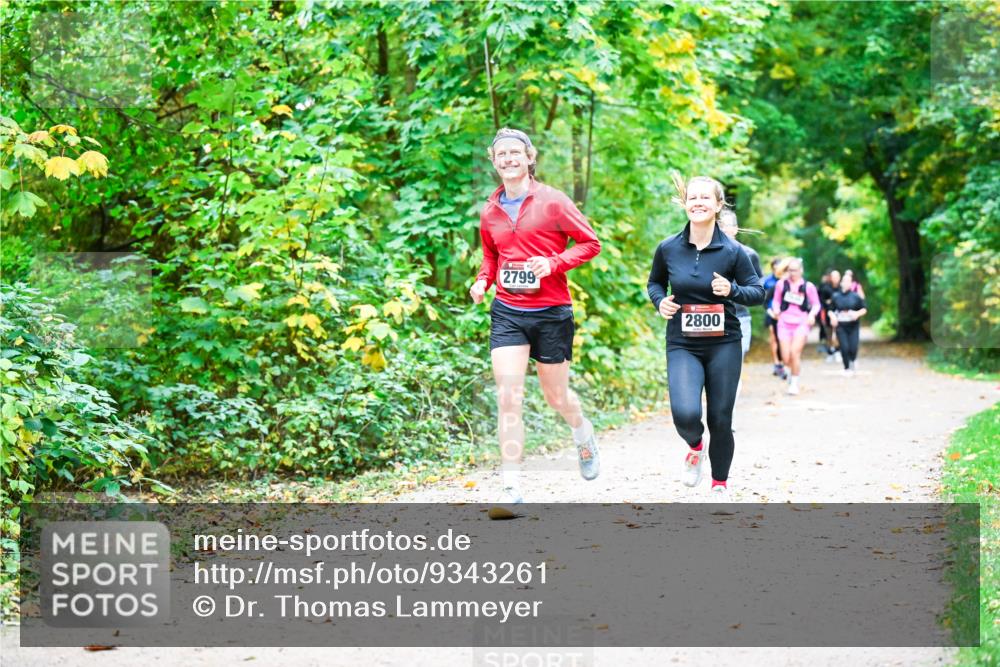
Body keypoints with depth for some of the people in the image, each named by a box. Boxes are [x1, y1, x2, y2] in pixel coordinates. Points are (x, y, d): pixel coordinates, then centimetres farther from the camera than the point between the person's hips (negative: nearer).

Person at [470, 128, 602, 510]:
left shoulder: (552, 202, -5)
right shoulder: (490, 212, 7)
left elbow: (590, 243, -3)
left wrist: (554, 263, -18)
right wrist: (483, 281, 2)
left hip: (551, 313, -2)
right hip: (507, 313, 2)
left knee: (556, 396, 10)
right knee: (508, 398, -10)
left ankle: (584, 436, 46)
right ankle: (511, 489, -8)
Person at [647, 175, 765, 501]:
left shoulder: (732, 251, -6)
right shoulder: (668, 248, -3)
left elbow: (758, 292, 1)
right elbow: (654, 282, 15)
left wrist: (732, 290, -18)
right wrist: (660, 301, -6)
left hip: (724, 346, 0)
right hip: (682, 347, 0)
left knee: (720, 419, 5)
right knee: (685, 414, -21)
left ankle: (720, 484, 30)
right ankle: (695, 446, 16)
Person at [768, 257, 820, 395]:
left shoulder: (808, 286, -1)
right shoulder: (782, 284, 2)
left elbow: (816, 304, 8)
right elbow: (776, 300, 12)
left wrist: (812, 314, -11)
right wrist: (776, 310, -8)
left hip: (801, 323, -2)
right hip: (784, 322, 2)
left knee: (795, 352, -17)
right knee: (786, 357, -2)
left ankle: (794, 382, 1)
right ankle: (793, 370, 35)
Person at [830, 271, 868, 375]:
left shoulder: (856, 296, -1)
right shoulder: (836, 296, 2)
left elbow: (864, 309, 5)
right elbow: (831, 310, 11)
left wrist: (857, 313, -13)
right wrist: (833, 317, -9)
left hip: (853, 326, 0)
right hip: (841, 326, 0)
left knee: (853, 348, -8)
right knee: (844, 348, -8)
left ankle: (852, 361, 25)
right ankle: (846, 368, 12)